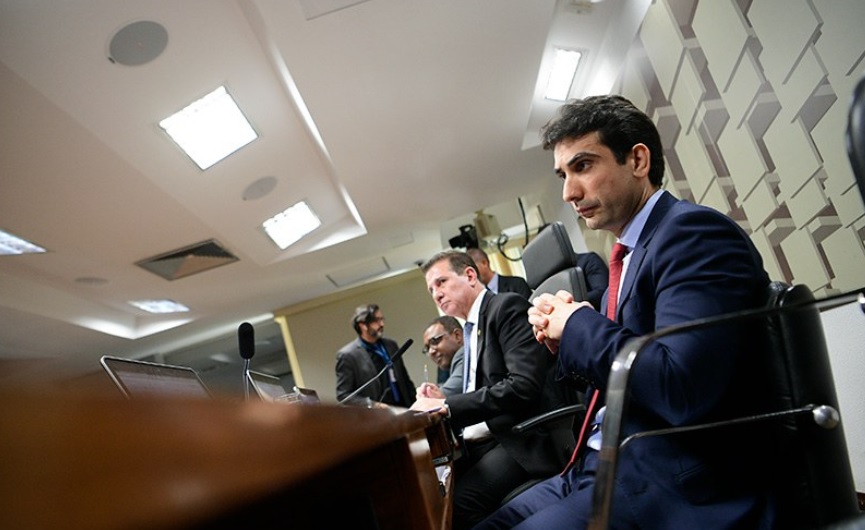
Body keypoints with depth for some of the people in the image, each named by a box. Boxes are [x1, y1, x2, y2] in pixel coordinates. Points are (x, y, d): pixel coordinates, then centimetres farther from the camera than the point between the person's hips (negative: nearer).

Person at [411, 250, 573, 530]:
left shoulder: (507, 306, -9)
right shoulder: (471, 328, 17)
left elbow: (524, 386, -21)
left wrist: (446, 406, -19)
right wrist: (442, 402, -3)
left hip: (527, 437, -8)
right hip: (484, 439, 8)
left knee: (455, 504, -27)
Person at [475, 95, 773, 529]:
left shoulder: (694, 232, -14)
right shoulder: (635, 252, 13)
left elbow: (682, 389, -28)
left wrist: (579, 327, -13)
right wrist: (567, 336, 0)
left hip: (679, 488, -8)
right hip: (607, 468, 8)